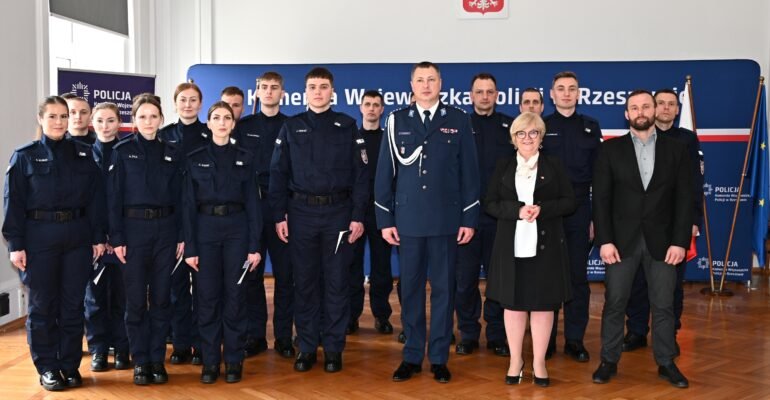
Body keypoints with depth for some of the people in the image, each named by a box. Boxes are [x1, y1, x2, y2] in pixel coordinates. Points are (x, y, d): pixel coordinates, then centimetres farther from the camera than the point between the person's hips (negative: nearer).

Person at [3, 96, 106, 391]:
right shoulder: (25, 156, 1)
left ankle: (70, 365, 19)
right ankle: (47, 368, 17)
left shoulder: (83, 154, 7)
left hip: (77, 238, 2)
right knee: (42, 305, 5)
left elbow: (95, 198, 7)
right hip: (39, 238, -2)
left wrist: (98, 237, 1)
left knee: (73, 304, 7)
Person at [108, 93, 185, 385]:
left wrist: (181, 236, 2)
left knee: (161, 297, 6)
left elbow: (179, 196, 7)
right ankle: (140, 361, 13)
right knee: (136, 298, 2)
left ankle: (157, 359, 16)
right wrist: (116, 238, -9)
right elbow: (113, 196, -3)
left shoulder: (172, 152, 7)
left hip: (165, 229, 2)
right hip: (133, 228, -2)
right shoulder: (123, 151, 0)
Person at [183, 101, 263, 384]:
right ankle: (210, 361, 12)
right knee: (208, 296, 2)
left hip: (237, 228, 0)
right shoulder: (195, 159, 4)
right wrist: (189, 246, -5)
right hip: (206, 228, 0)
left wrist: (255, 246, -3)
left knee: (235, 296, 2)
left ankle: (234, 360, 12)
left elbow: (252, 203, 3)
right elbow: (189, 204, 1)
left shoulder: (245, 158, 6)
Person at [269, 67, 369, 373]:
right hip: (301, 212, 1)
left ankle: (333, 348, 13)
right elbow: (278, 173, 4)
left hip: (338, 212, -1)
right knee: (304, 281, 6)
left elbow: (360, 174, 1)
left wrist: (358, 216, -6)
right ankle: (307, 347, 16)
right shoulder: (291, 127, 6)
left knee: (336, 282, 4)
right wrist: (279, 215, -3)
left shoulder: (347, 127, 4)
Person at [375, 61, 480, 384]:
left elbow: (469, 173, 2)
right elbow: (385, 172, 4)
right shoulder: (397, 121, 5)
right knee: (411, 289, 7)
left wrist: (469, 219, -2)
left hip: (446, 220, -1)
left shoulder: (458, 120, 4)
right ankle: (412, 356, 17)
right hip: (408, 220, 1)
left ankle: (439, 358, 15)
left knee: (443, 289, 5)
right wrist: (385, 219, -1)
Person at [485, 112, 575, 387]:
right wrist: (517, 210, -15)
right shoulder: (503, 167, 9)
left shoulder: (554, 165, 7)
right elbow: (490, 204, 2)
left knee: (543, 303, 3)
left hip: (546, 246, 0)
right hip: (512, 246, 1)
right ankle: (515, 359, 18)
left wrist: (542, 209, -15)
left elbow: (569, 202, 2)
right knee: (513, 303, 5)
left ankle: (539, 362, 13)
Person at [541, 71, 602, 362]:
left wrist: (596, 215, 1)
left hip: (579, 212, 1)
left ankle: (575, 340, 13)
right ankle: (546, 340, 12)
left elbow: (597, 173, 6)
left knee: (578, 277, 5)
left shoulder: (590, 127, 9)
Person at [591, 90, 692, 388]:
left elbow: (684, 199, 2)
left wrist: (680, 241, -6)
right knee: (614, 304, 4)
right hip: (622, 239, -1)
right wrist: (604, 240, -10)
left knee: (664, 306, 7)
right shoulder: (610, 149, 2)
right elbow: (601, 199, -2)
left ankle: (666, 363, 19)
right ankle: (609, 361, 15)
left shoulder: (676, 149, 5)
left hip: (662, 240, 1)